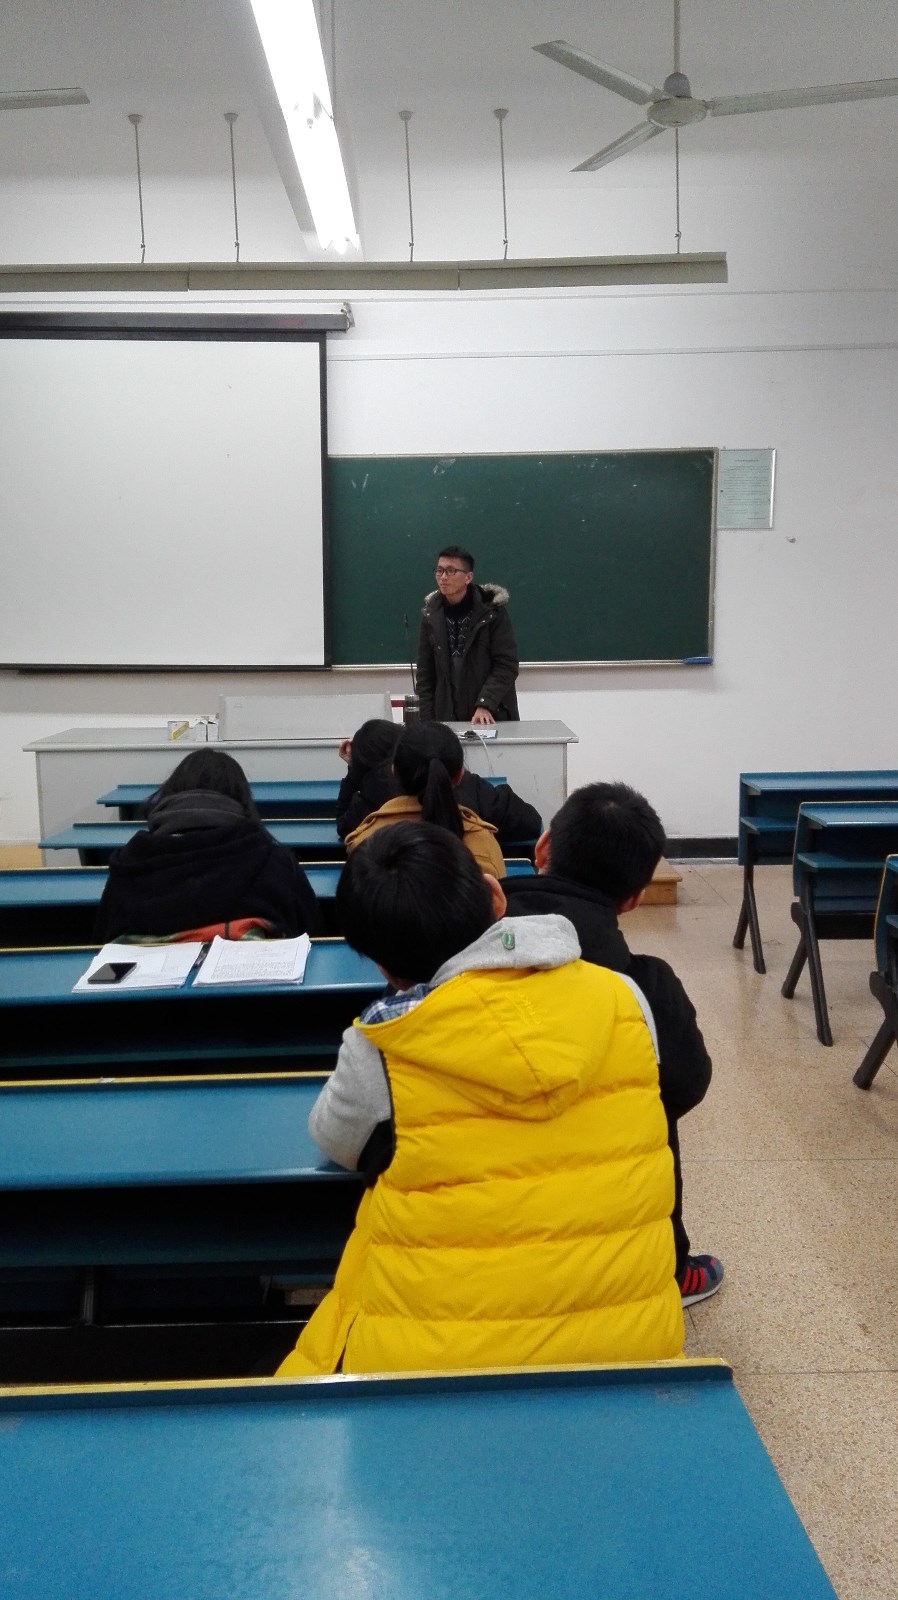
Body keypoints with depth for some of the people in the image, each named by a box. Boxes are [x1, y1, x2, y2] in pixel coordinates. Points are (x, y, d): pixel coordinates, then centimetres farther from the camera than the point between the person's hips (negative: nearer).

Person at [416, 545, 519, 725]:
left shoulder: (493, 610, -4)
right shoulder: (431, 615, 5)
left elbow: (507, 665, -8)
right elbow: (425, 674, 7)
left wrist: (485, 705, -20)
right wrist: (426, 723, 0)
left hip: (493, 716, -2)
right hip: (447, 718, 2)